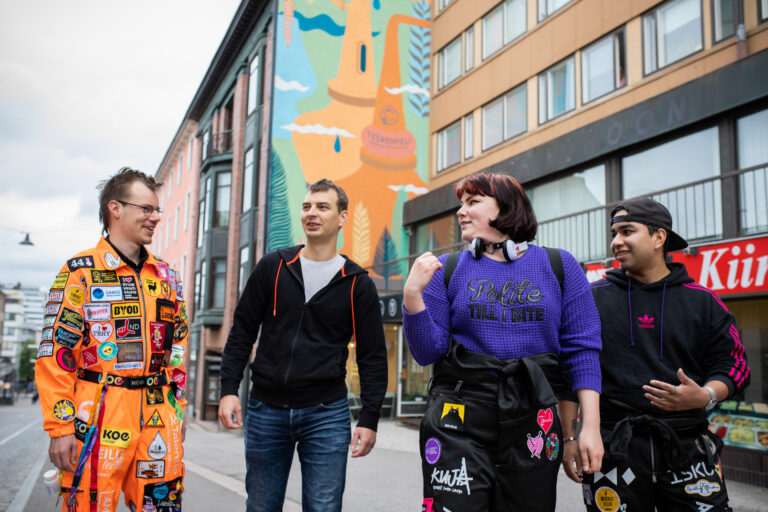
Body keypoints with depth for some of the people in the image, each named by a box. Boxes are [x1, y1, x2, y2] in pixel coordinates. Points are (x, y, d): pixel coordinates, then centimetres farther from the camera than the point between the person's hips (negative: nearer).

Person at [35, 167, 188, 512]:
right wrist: (60, 427, -11)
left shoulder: (166, 276, 12)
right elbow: (55, 354, -8)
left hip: (158, 418, 5)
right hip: (99, 416, -4)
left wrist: (177, 408, 13)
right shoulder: (81, 272, -4)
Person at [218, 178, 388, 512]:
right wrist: (229, 390, -2)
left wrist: (369, 419, -3)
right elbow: (242, 332, 7)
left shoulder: (357, 284, 0)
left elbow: (373, 356, 2)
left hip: (327, 413, -1)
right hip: (265, 410, 2)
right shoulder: (273, 267, 4)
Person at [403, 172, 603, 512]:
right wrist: (412, 294, -14)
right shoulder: (448, 270, 4)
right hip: (459, 418, 0)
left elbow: (582, 349, 1)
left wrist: (591, 425, -5)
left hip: (533, 419, 1)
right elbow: (428, 352, 0)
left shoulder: (559, 266, 4)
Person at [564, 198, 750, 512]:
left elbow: (733, 367, 8)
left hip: (686, 447, 1)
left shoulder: (701, 301, 6)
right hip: (612, 447, -1)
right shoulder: (593, 298, 3)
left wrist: (704, 397, -13)